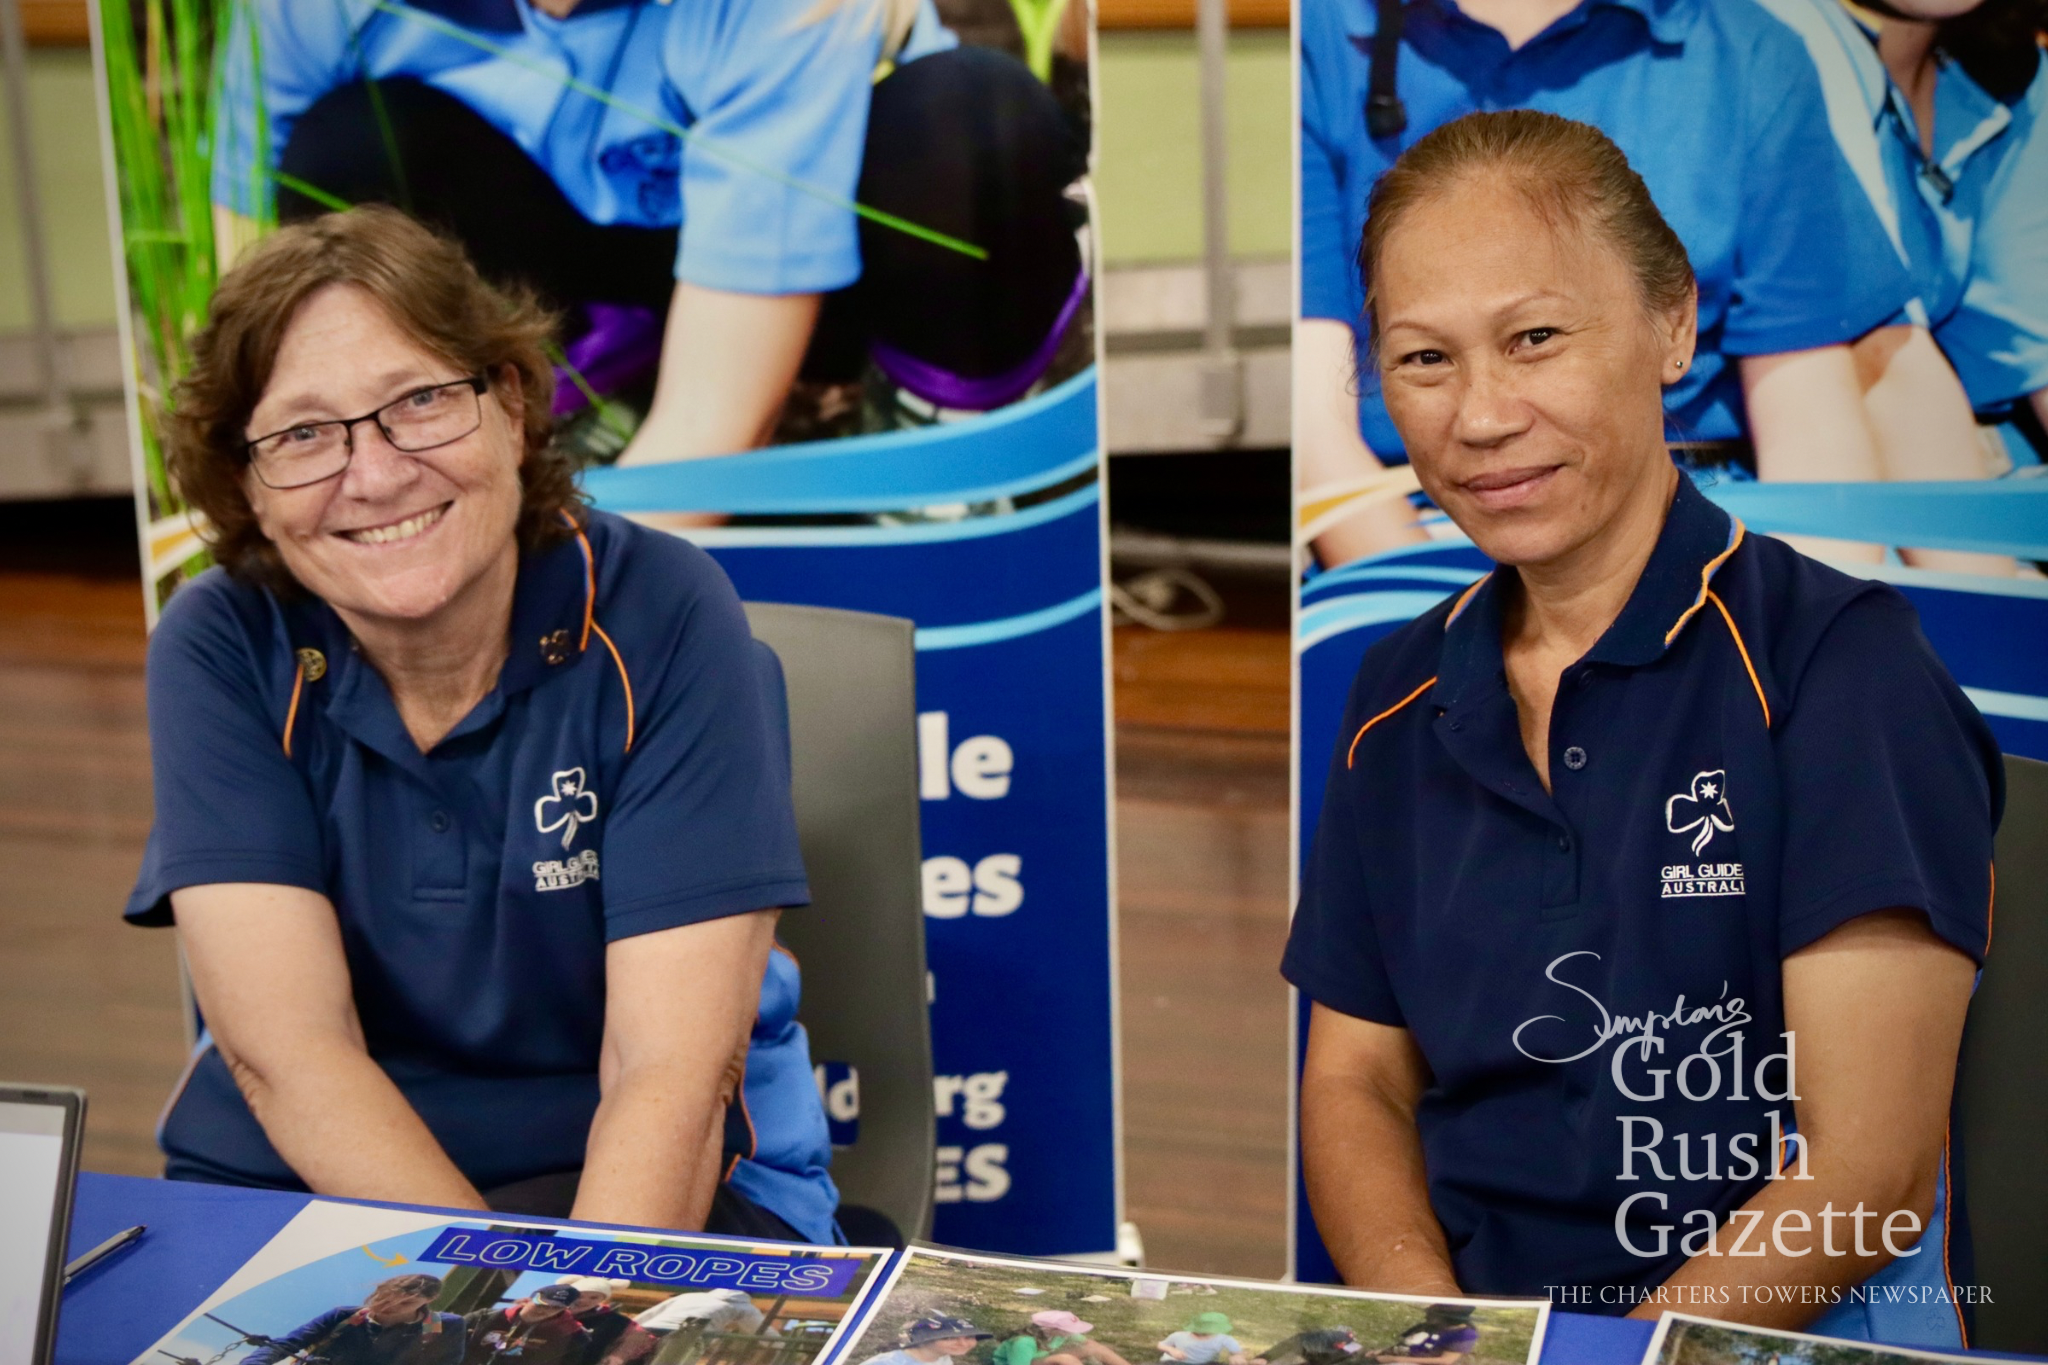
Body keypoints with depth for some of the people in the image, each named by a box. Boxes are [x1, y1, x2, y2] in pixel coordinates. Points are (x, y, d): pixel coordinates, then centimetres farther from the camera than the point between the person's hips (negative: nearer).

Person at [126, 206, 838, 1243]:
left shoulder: (659, 618, -13)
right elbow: (284, 1050, -15)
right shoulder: (218, 650, -7)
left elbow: (670, 1071, -17)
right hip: (293, 1186, 3)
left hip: (640, 1194, -2)